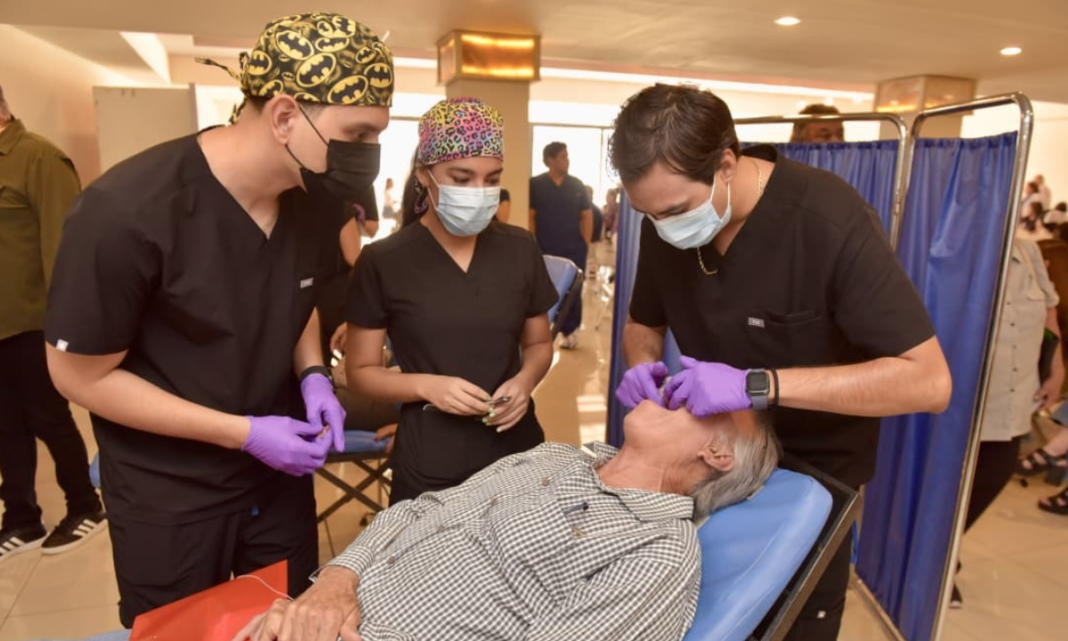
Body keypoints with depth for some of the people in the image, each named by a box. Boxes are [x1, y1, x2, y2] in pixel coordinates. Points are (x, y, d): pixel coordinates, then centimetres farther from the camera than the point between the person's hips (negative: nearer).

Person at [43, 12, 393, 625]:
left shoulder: (317, 198, -10)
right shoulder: (126, 213, -27)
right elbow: (81, 374, -16)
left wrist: (313, 376, -10)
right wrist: (241, 433, -20)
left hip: (280, 470, 5)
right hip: (168, 492, -4)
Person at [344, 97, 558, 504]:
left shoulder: (520, 249, 1)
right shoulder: (382, 263, -8)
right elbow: (359, 371, -2)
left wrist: (525, 380, -10)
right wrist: (426, 385, -19)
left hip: (516, 449, 3)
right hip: (429, 463, -3)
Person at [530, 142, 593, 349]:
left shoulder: (577, 185, 5)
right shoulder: (535, 185, -2)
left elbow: (587, 216, 8)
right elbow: (530, 216, -1)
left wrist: (586, 244, 2)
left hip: (574, 250, 2)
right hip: (545, 250, -2)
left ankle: (570, 331, 18)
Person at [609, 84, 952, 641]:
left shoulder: (829, 219, -28)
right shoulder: (664, 222, -11)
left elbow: (929, 381, -29)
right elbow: (643, 323, 6)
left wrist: (757, 385, -38)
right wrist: (643, 365, -18)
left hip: (813, 469, -4)